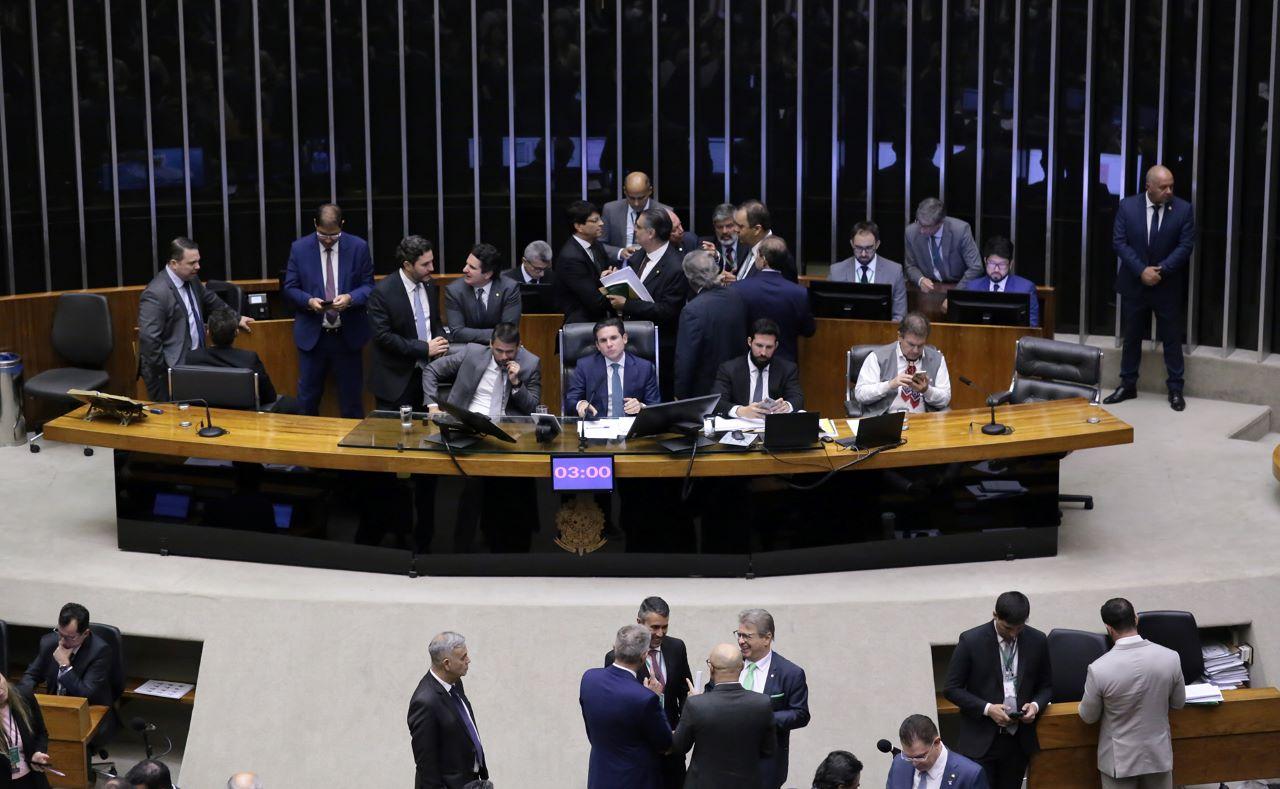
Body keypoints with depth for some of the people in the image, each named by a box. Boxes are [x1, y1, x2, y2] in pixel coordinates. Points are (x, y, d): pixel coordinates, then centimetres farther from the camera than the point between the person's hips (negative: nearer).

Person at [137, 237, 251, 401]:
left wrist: (236, 318, 27)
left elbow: (212, 302, 29)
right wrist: (164, 374, -18)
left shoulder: (192, 280, 7)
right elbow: (149, 338, -21)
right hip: (170, 372, -8)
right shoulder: (156, 293, -20)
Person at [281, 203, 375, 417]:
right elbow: (289, 288, 3)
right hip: (312, 335, 0)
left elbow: (368, 286, 3)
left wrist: (350, 298, -18)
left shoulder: (358, 247, -1)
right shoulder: (299, 248, 0)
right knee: (307, 399, 5)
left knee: (351, 397, 7)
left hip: (348, 335, 0)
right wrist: (309, 301, -18)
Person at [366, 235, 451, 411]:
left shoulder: (429, 285, 6)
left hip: (427, 371, 6)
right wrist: (424, 348, -19)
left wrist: (440, 340, -4)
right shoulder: (382, 292, -14)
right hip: (397, 378, -5)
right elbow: (383, 336, -18)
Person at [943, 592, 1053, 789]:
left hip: (1019, 741, 3)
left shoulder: (1037, 641, 1)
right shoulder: (971, 641, -9)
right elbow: (952, 688, -4)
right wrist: (986, 708, -17)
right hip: (981, 742, -3)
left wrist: (1036, 705, -9)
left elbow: (1046, 686, 13)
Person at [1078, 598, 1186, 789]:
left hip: (1120, 758, -2)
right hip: (1158, 753, 2)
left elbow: (1088, 717, -8)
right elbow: (1178, 703, 2)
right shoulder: (1170, 658, -16)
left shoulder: (1099, 669, -24)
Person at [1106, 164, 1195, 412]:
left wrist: (1161, 270, -17)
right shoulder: (1128, 206, -4)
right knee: (1131, 337, 10)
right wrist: (1142, 270, -16)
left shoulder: (1183, 209, -6)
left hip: (1168, 286, -1)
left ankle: (1175, 389, 13)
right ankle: (1128, 385, 21)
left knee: (1172, 338, 4)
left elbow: (1185, 246, -7)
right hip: (1134, 284, 1)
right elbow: (1119, 242, -6)